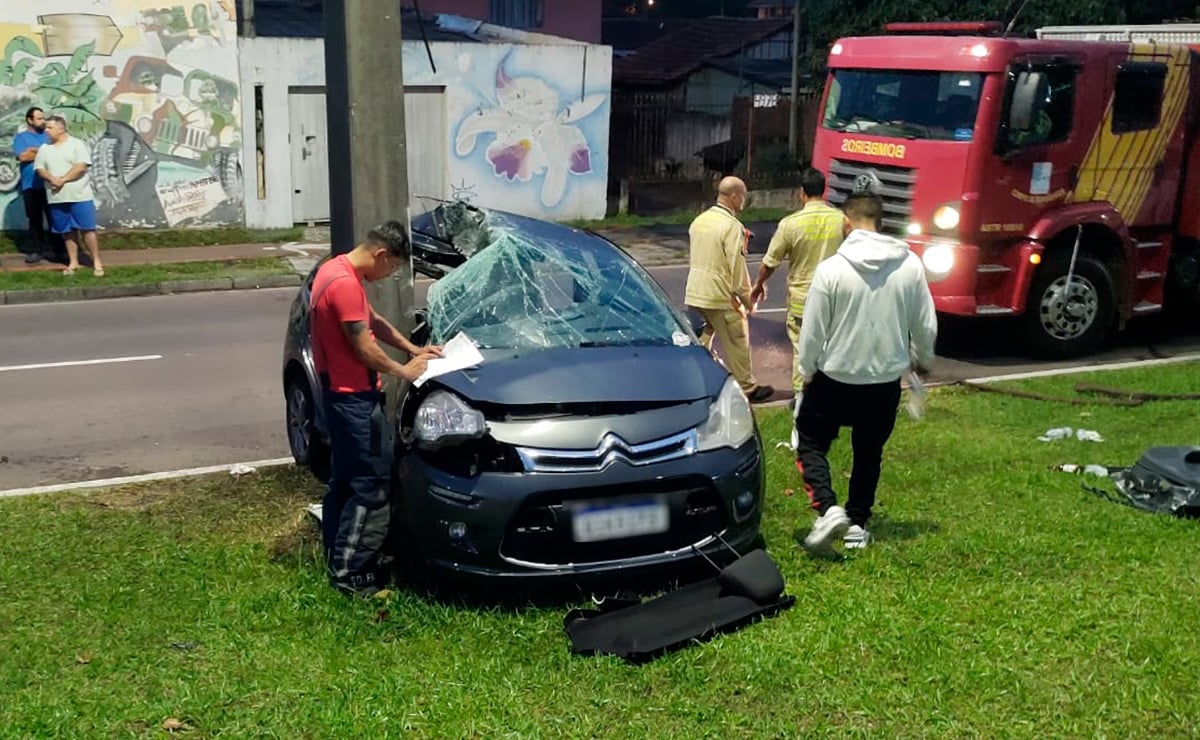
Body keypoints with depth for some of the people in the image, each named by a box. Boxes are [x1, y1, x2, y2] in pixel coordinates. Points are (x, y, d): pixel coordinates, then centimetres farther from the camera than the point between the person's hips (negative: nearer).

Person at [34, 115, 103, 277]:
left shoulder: (77, 144, -3)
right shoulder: (44, 149, 12)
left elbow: (82, 166, -13)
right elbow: (40, 170, 6)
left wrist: (63, 179, -17)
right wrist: (52, 179, -15)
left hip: (80, 196, -4)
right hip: (57, 198, 4)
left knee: (87, 229, -4)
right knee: (67, 231, 8)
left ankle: (96, 261, 2)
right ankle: (73, 262, 15)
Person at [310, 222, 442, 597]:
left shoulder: (337, 270, 11)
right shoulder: (345, 283, -22)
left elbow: (374, 322, 21)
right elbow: (364, 348, -20)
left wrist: (413, 349, 15)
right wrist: (403, 371, -5)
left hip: (343, 393, 11)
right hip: (353, 398, -11)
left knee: (345, 480, 17)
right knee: (371, 485, -6)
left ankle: (337, 557, 27)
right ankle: (349, 571, 0)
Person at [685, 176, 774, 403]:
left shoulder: (699, 221, 9)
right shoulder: (732, 226, -17)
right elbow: (737, 266, -16)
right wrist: (747, 298, -7)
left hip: (694, 294, 7)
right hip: (721, 297, -7)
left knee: (699, 342, 14)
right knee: (737, 344, 5)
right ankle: (747, 388, 15)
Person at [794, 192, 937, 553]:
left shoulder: (831, 268, -16)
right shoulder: (910, 265, -6)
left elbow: (813, 330, -11)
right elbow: (925, 325, 2)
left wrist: (807, 371, 6)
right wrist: (923, 360, 22)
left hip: (835, 378, -3)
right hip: (886, 380, 4)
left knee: (810, 443, 13)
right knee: (869, 453, 20)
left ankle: (829, 510, -5)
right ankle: (857, 524, 24)